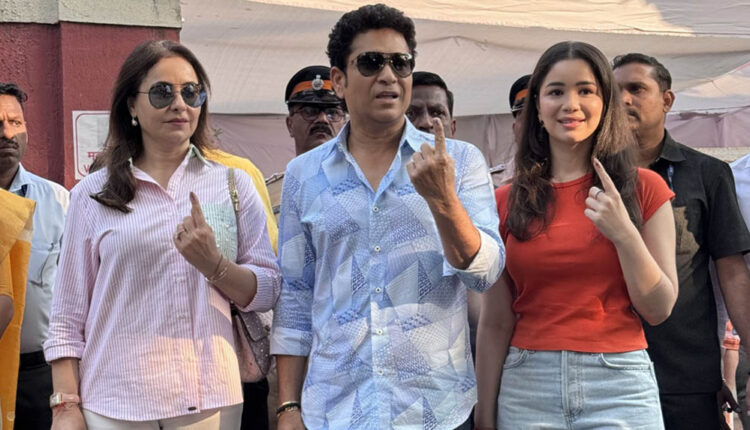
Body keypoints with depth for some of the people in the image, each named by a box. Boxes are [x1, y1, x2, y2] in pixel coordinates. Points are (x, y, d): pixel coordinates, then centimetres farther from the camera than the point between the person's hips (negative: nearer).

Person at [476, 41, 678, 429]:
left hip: (619, 383, -1)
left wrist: (624, 234, -14)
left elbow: (659, 309, 0)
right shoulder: (507, 201, 3)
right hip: (527, 386, 1)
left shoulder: (644, 189, 1)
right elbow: (495, 323, 4)